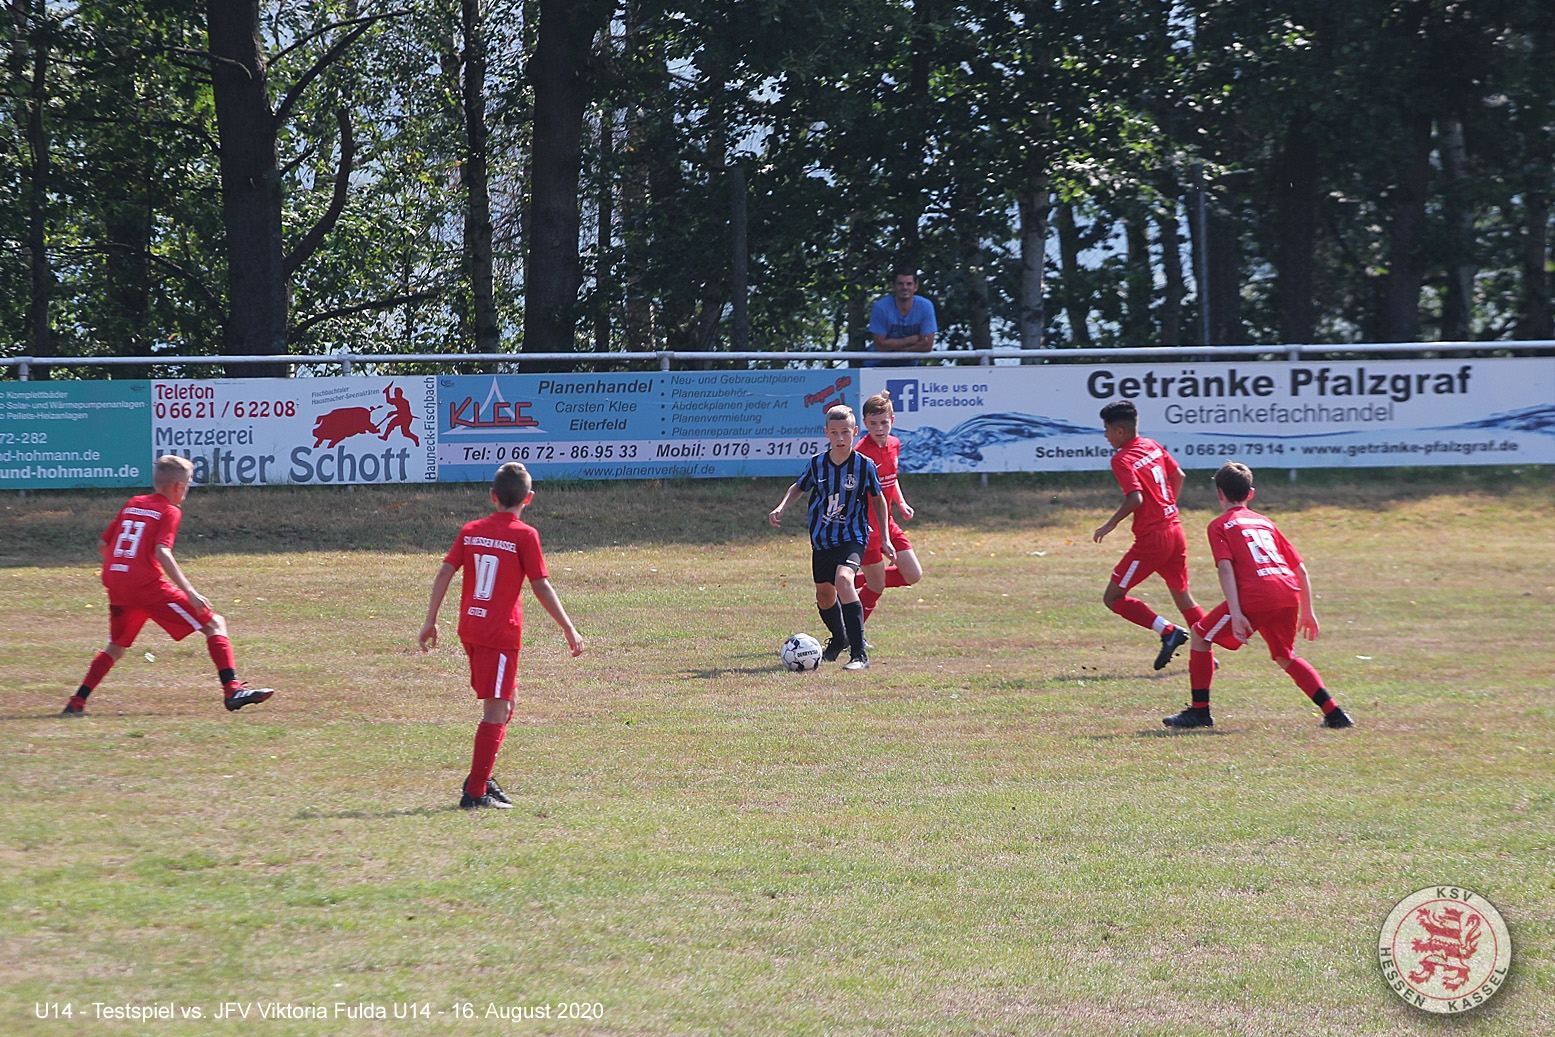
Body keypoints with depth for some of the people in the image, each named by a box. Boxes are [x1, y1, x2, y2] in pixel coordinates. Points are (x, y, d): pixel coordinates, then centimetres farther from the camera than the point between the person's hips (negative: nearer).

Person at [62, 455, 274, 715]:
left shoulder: (131, 505, 19)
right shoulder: (169, 511, 0)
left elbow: (102, 545, 22)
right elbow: (162, 552, -16)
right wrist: (190, 592, -21)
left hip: (116, 585, 7)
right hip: (148, 586, -6)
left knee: (116, 647, 27)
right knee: (215, 625, 0)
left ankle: (77, 702, 16)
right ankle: (232, 689, -14)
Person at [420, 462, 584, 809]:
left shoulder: (471, 531, 8)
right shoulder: (524, 535, -6)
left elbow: (443, 574, 5)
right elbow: (542, 588, -8)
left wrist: (431, 621, 12)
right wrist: (569, 629, 0)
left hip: (469, 628, 6)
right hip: (501, 632, -6)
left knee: (504, 703, 20)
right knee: (496, 712, -3)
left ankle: (481, 777, 16)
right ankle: (476, 791, -6)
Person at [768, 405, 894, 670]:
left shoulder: (865, 465, -12)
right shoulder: (817, 464, -5)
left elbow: (878, 500, 3)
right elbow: (798, 487, 15)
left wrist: (884, 539, 4)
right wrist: (781, 508, -4)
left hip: (852, 537, -5)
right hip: (822, 539, 5)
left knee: (843, 580, -30)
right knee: (824, 594, 18)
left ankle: (859, 654, -30)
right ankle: (839, 639, 51)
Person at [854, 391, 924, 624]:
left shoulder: (894, 444, 4)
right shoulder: (862, 452, -21)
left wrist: (901, 503, 8)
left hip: (887, 523, 8)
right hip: (867, 527, -8)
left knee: (913, 575, 6)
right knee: (877, 587, -2)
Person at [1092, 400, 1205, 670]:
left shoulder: (1122, 460, -14)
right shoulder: (1153, 446, 9)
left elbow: (1135, 498, -25)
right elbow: (1178, 476, 19)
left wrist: (1110, 525, -14)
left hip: (1151, 539, -8)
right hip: (1175, 531, 8)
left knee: (1113, 598, 0)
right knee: (1183, 597, 20)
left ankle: (1168, 631, -11)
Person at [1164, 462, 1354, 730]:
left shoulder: (1220, 525, 12)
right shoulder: (1265, 522, 29)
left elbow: (1225, 567, -6)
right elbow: (1301, 568, 24)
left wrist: (1236, 613, -13)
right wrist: (1307, 612, 29)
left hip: (1256, 594, -6)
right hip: (1290, 593, 6)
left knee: (1201, 636, 12)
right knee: (1285, 657, 26)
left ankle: (1199, 710, 9)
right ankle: (1334, 713, 16)